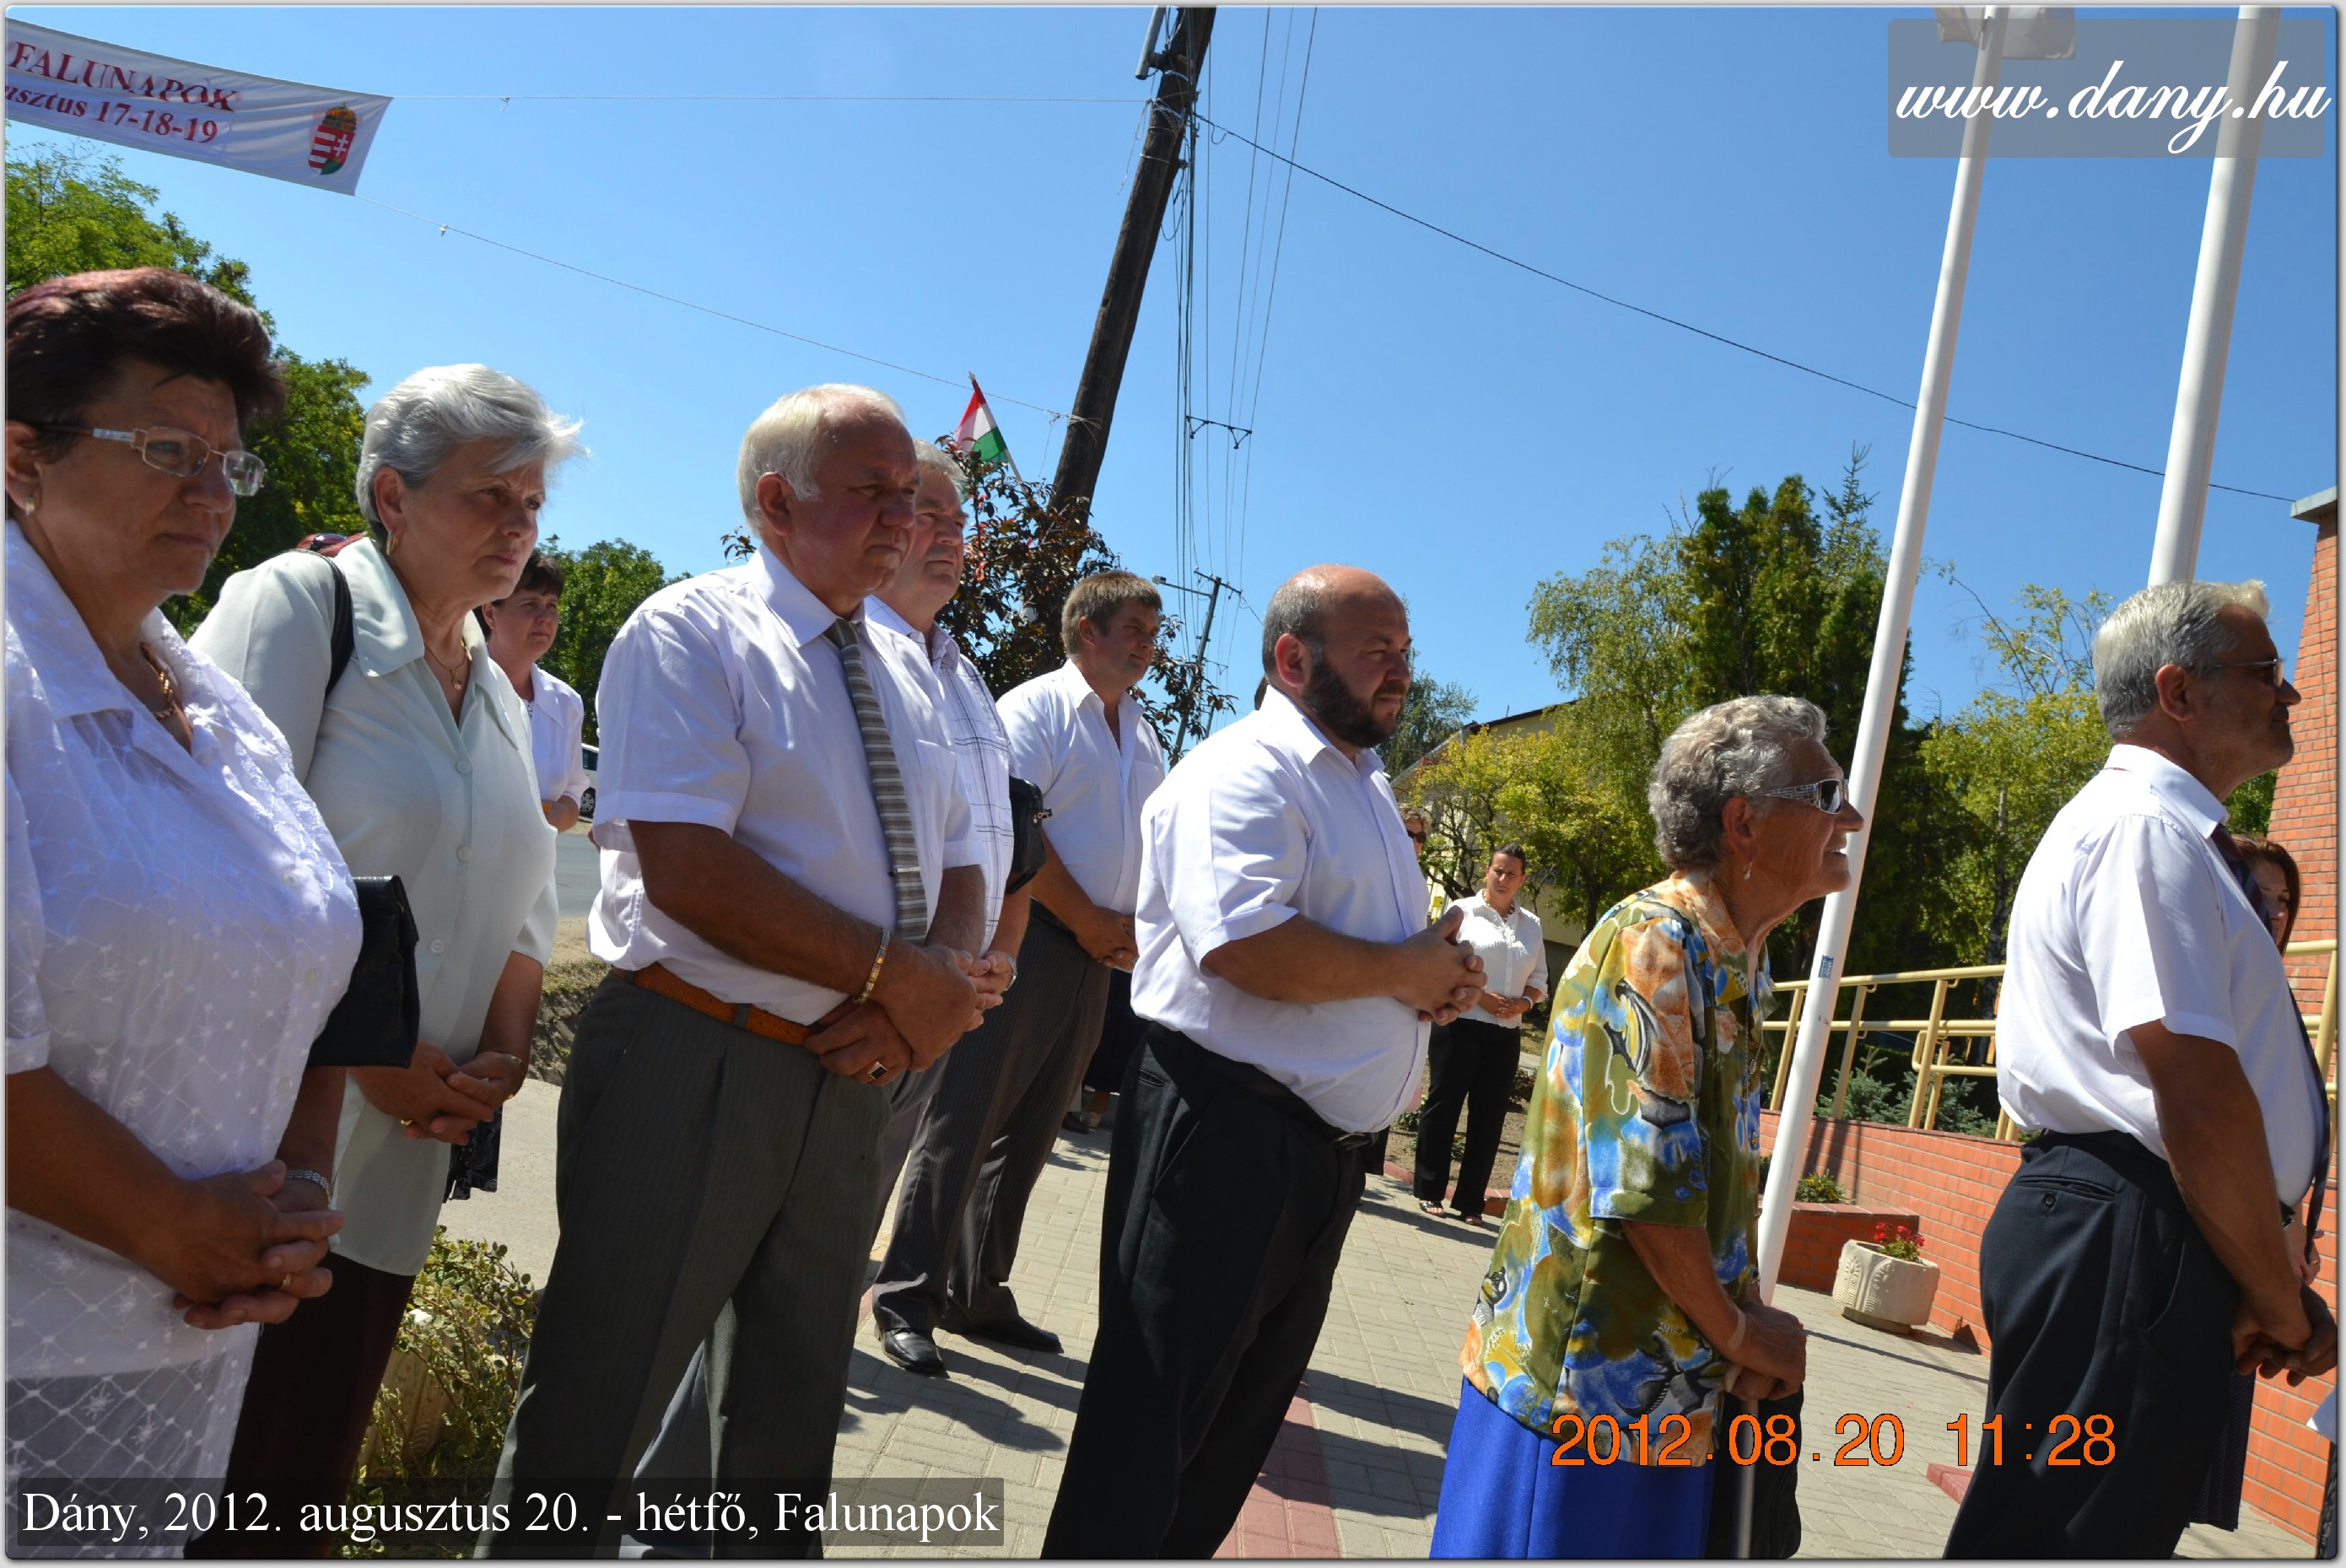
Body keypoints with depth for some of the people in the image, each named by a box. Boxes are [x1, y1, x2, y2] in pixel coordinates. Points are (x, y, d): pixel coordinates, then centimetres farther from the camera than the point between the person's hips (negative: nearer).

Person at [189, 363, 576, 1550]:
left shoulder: (497, 693, 15)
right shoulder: (297, 604, -7)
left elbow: (519, 907, 16)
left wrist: (500, 1055, -1)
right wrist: (360, 1051, -18)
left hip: (396, 1154, 7)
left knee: (310, 1466, 16)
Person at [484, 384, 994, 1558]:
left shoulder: (908, 672, 13)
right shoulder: (691, 633, -9)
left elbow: (958, 868, 11)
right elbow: (685, 867, -21)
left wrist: (938, 987, -11)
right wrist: (897, 973, -18)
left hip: (855, 1074, 7)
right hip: (695, 1058, -6)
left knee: (790, 1420, 21)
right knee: (599, 1408, 5)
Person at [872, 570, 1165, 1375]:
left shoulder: (1144, 740, 18)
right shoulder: (1036, 709, -5)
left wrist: (1133, 927, 3)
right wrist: (1089, 920, -13)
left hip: (1097, 955, 7)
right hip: (1026, 938, -7)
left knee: (1026, 1135, 12)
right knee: (962, 1122, -4)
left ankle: (977, 1294, 21)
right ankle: (906, 1298, 5)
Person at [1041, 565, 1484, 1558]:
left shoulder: (1366, 785, 18)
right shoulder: (1245, 770, -14)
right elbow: (1241, 943, -29)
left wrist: (1441, 975, 3)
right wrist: (1406, 971, -15)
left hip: (1325, 1146, 10)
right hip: (1223, 1131, -10)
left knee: (1247, 1410, 20)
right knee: (1155, 1408, 1)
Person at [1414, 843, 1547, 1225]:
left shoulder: (1531, 924, 14)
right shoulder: (1463, 912, -1)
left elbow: (1539, 980, 17)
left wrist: (1524, 1002, -5)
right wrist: (1481, 997, -16)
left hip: (1506, 1035, 5)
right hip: (1460, 1026, -4)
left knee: (1489, 1118, 5)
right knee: (1443, 1106, 0)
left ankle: (1469, 1202, 13)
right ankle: (1429, 1191, 10)